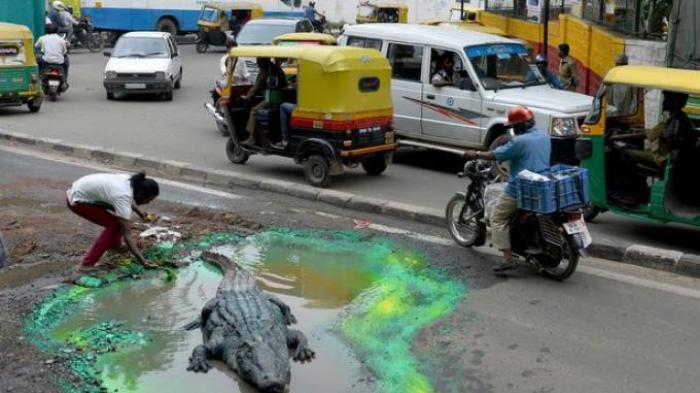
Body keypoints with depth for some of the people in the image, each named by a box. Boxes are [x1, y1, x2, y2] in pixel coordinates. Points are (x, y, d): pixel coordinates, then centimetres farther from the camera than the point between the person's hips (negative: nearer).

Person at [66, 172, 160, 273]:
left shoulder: (130, 181, -7)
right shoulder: (122, 197, -30)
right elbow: (127, 236, -30)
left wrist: (139, 212, 7)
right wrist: (142, 259, -30)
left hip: (83, 190, 9)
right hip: (77, 200, -9)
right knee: (114, 225, -14)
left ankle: (114, 245, 31)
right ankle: (87, 264, -13)